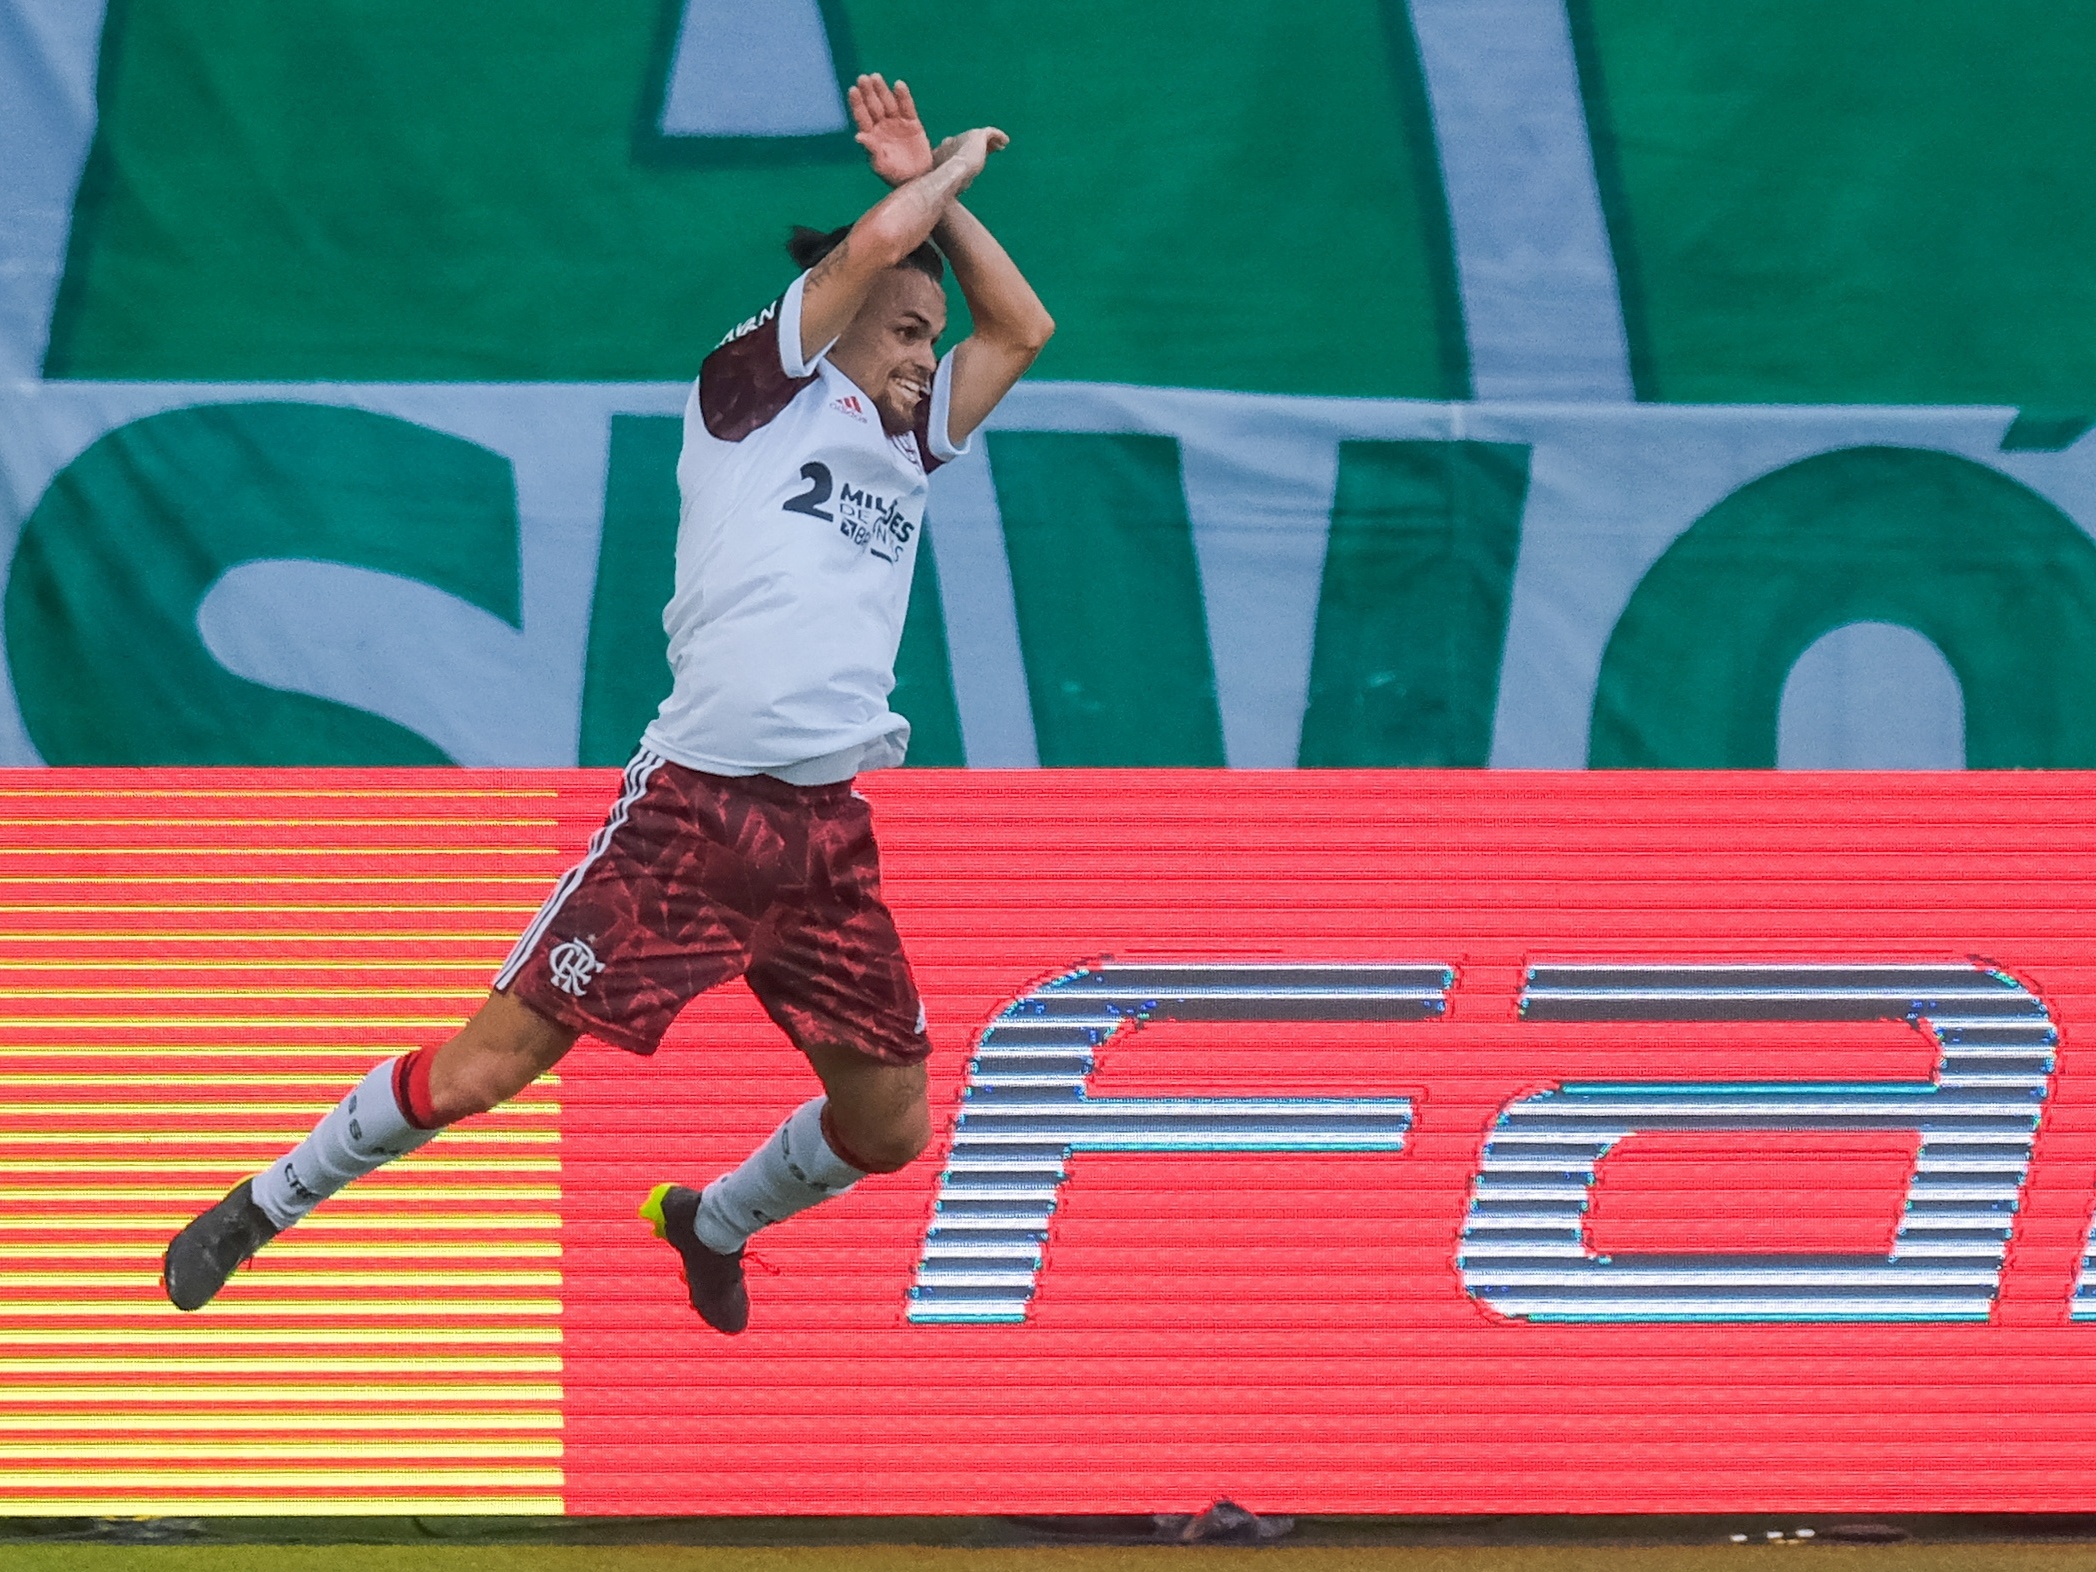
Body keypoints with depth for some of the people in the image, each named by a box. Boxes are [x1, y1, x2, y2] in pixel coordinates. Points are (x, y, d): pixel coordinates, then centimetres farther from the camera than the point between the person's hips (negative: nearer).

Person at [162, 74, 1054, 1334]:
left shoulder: (909, 441, 21)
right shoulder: (758, 391, 3)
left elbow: (1022, 327, 26)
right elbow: (870, 246, -8)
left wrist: (937, 188, 20)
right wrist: (947, 167, 8)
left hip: (831, 834, 7)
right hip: (695, 802, -7)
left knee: (889, 1126, 6)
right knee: (492, 1062, -7)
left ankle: (712, 1223, 37)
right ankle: (265, 1207, 13)